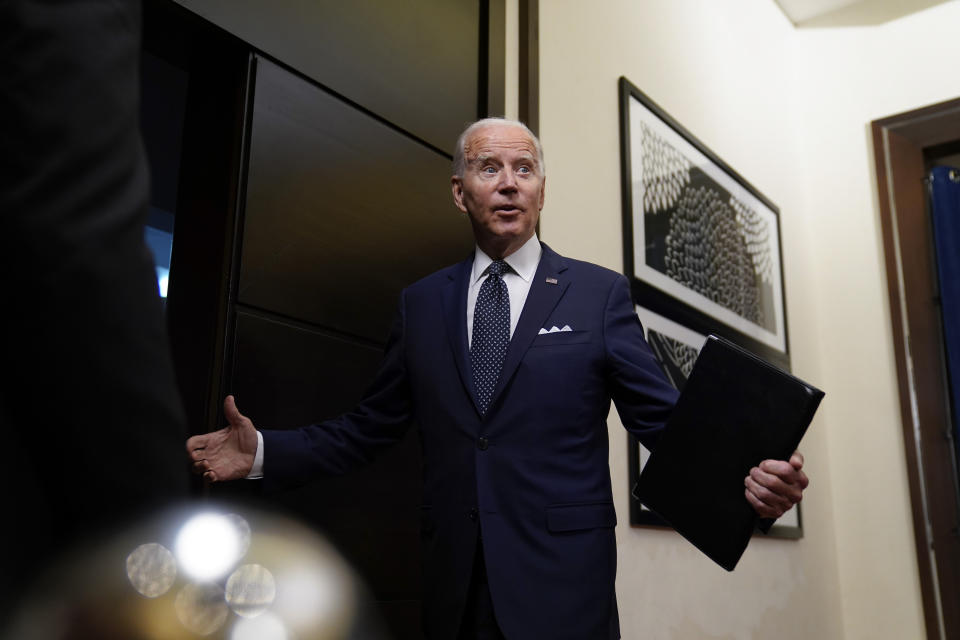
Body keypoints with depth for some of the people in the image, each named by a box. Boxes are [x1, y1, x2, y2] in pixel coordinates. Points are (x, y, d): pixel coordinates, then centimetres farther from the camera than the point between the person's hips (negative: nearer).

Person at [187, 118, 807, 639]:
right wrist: (265, 452, -3)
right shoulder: (422, 302, 7)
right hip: (454, 587, 3)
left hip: (562, 585, -2)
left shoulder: (600, 293, 0)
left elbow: (663, 420, -5)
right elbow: (369, 426, 8)